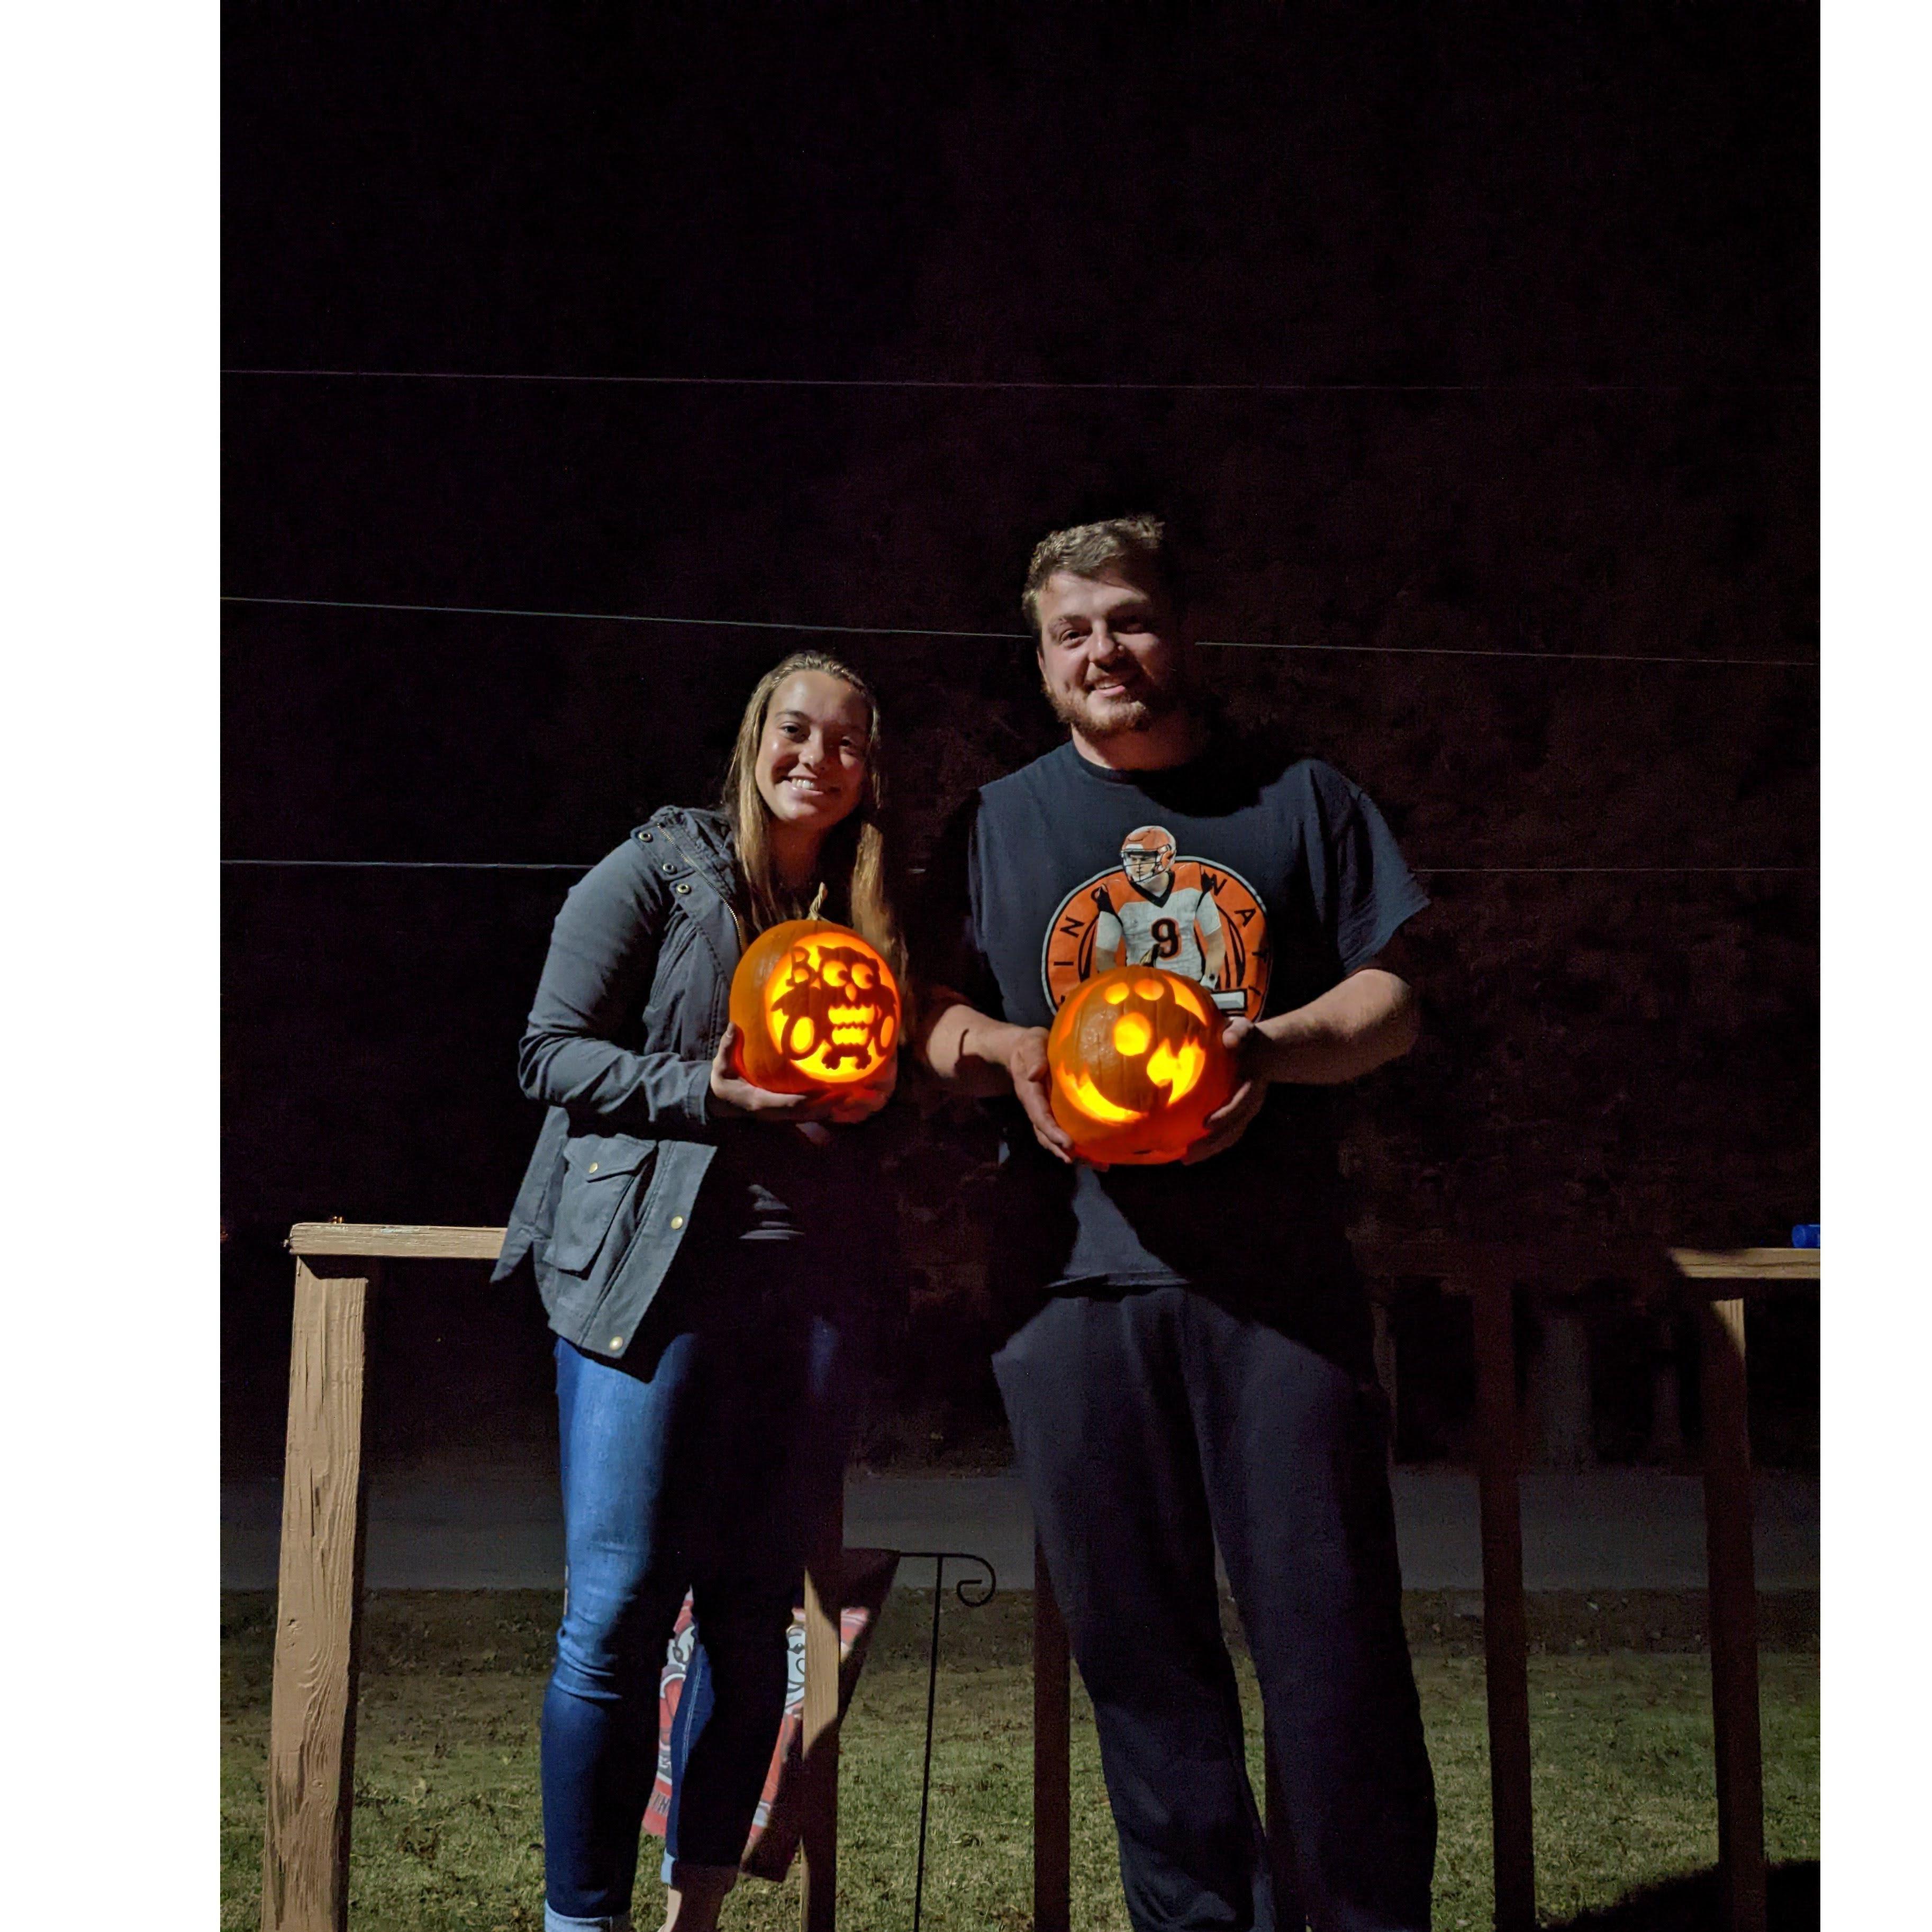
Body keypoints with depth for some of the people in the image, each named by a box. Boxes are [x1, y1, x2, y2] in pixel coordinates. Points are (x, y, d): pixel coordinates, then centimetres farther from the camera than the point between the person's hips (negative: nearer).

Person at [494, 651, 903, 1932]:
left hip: (809, 1285, 5)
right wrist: (708, 1094, -14)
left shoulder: (871, 916, 16)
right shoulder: (661, 869, 1)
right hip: (649, 1270, -4)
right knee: (618, 1609, -6)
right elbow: (554, 1052, -3)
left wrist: (871, 1093, 0)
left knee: (754, 1612, 9)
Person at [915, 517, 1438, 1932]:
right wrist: (1009, 1051, -10)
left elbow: (1390, 1002, 9)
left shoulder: (1301, 800, 12)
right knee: (1140, 1643, 6)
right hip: (1078, 1273, 1)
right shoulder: (996, 824, 15)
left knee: (1329, 1627, -1)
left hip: (1281, 1276, -1)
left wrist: (1276, 1044, -12)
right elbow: (938, 1017, 12)